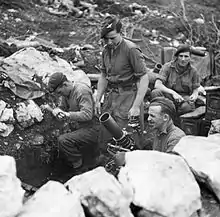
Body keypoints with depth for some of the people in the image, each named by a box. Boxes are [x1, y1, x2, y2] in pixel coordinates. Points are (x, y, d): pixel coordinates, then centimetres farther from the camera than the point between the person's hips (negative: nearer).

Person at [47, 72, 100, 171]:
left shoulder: (82, 91, -22)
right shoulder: (66, 92, 7)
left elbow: (87, 114, -28)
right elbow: (62, 107, 13)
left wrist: (68, 115, -33)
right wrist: (56, 110, -11)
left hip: (90, 129, -10)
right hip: (77, 128, 10)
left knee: (63, 140, -26)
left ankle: (78, 166, -6)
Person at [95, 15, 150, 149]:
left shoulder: (131, 50, -14)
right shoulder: (106, 50, 9)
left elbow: (144, 79, -16)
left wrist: (136, 106, -20)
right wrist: (98, 100, 15)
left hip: (128, 96, -7)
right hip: (110, 96, 7)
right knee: (104, 137, 6)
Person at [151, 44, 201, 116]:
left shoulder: (193, 71, 1)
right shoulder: (168, 67, -5)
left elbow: (195, 90, 7)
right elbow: (157, 85, -17)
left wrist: (194, 96, -19)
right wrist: (173, 93, -31)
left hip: (185, 97, 1)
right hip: (169, 96, 0)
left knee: (186, 106, -36)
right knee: (155, 92, -32)